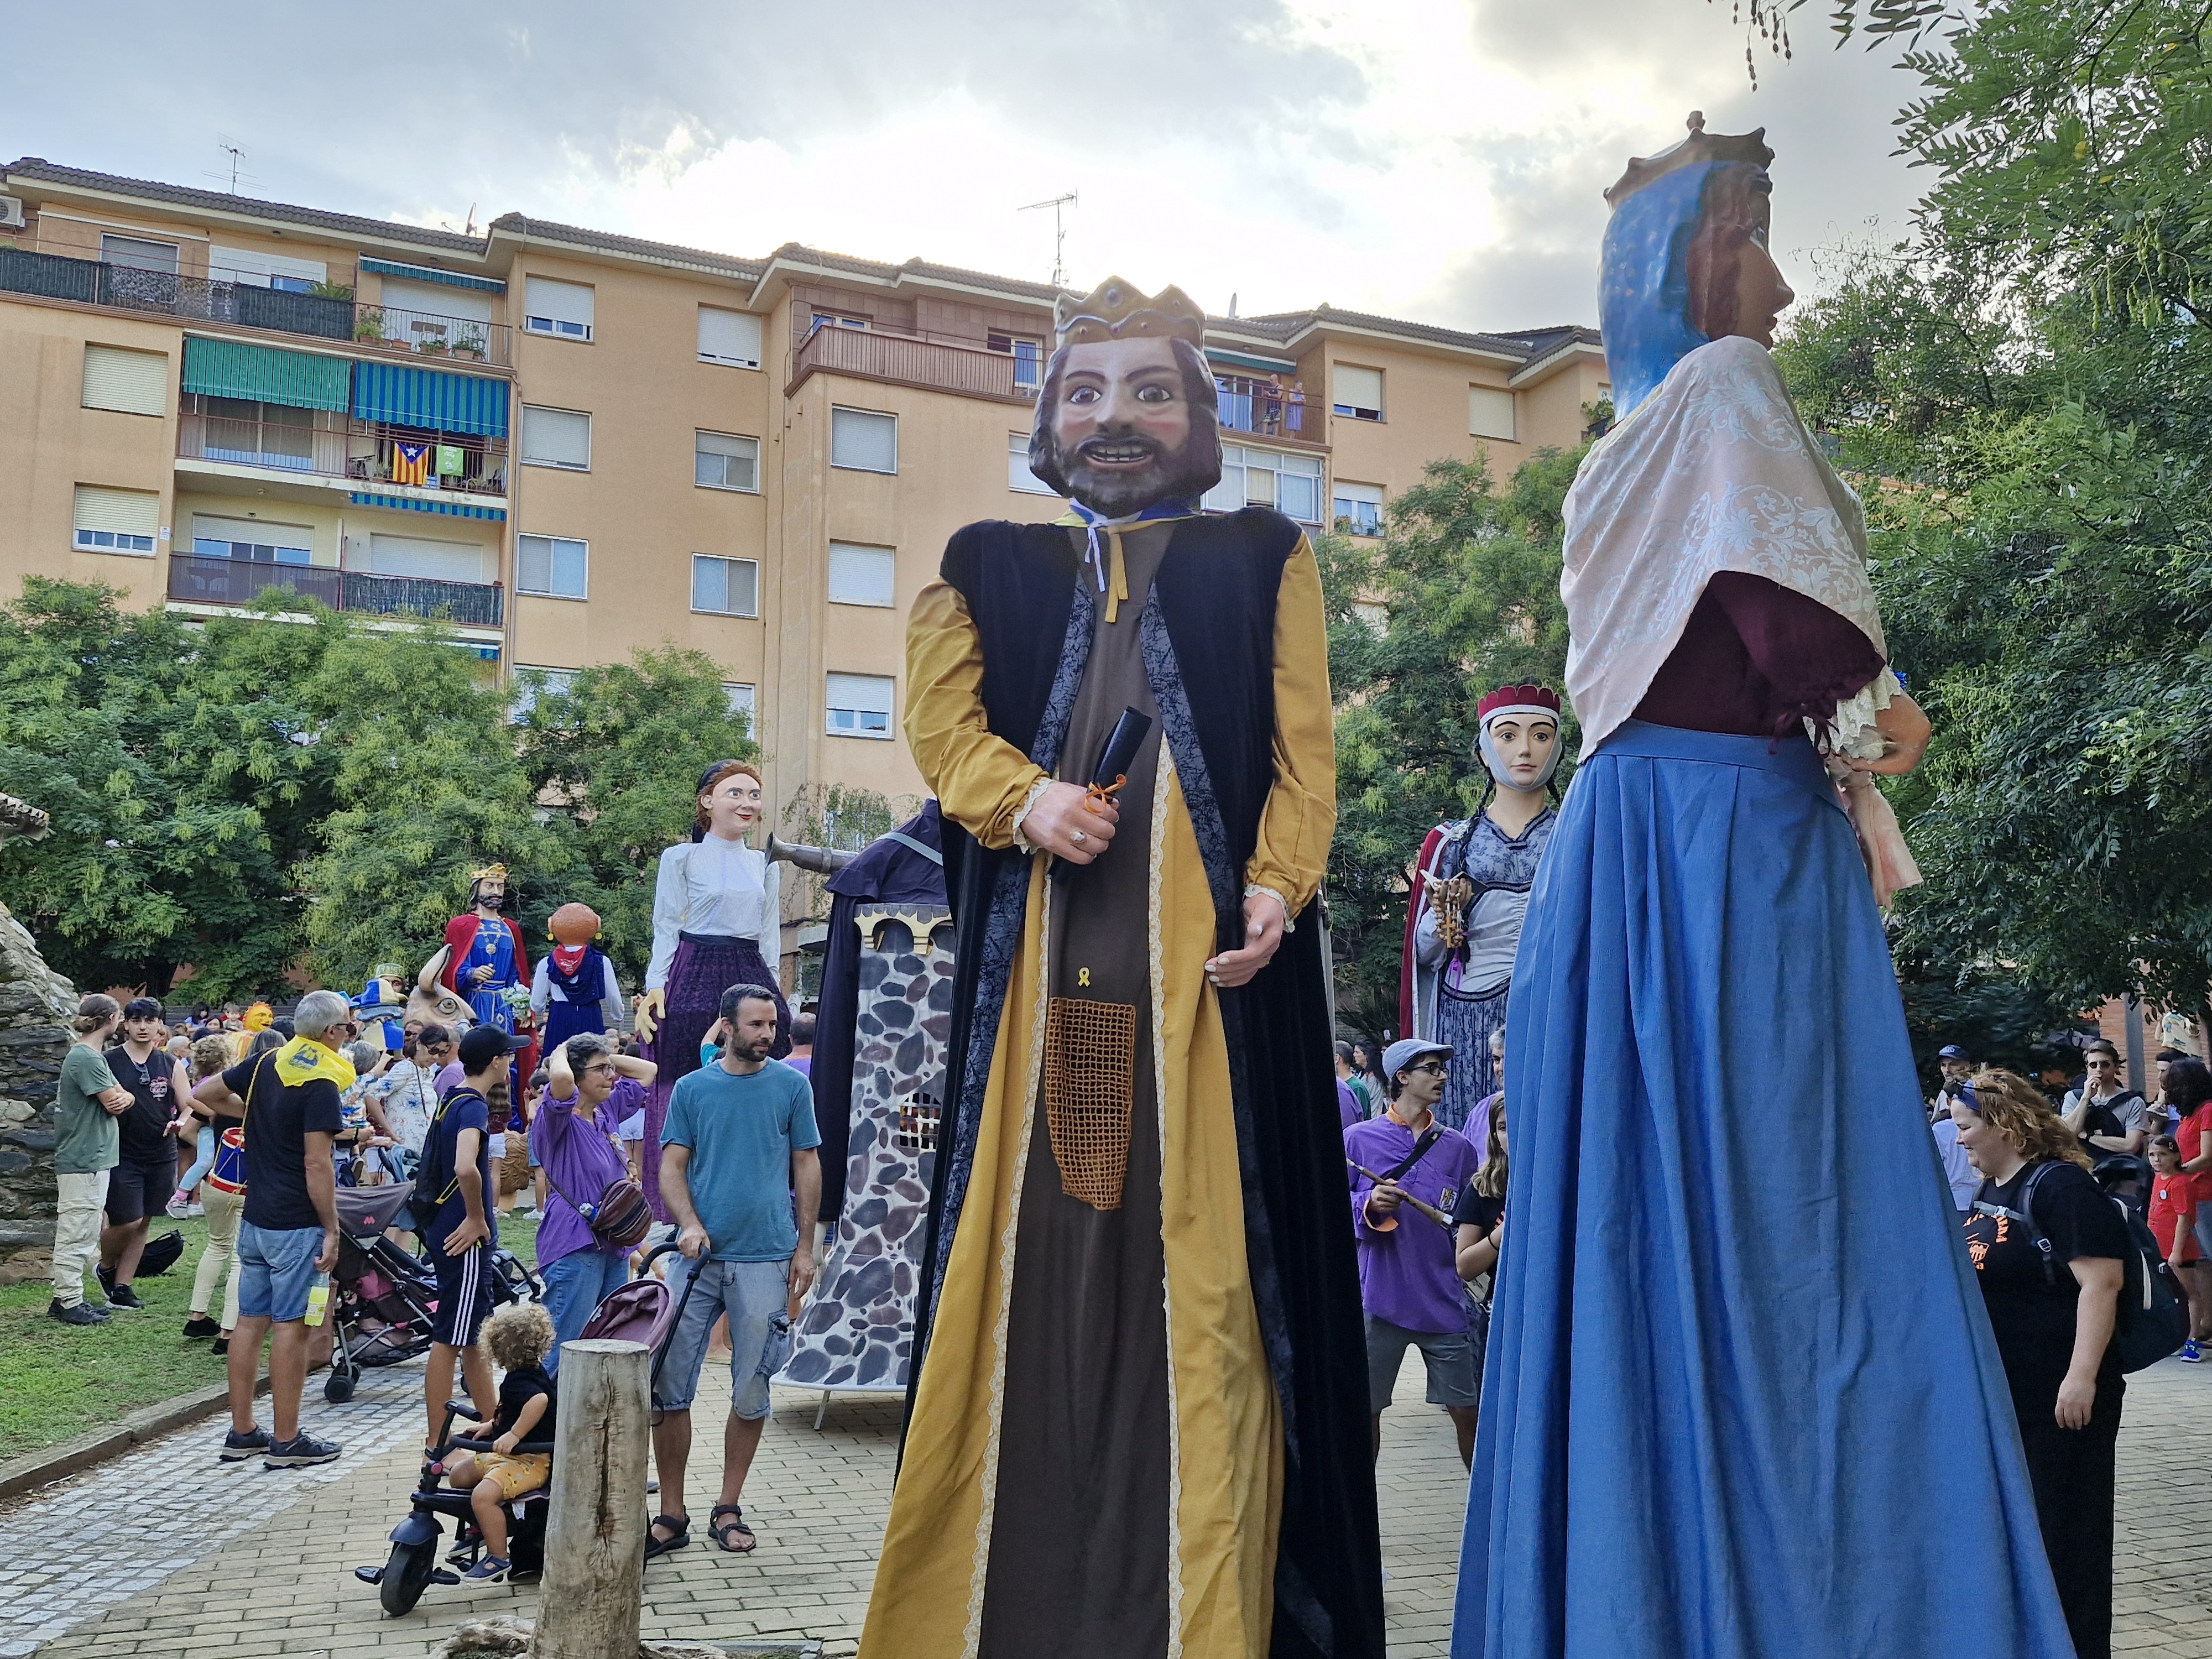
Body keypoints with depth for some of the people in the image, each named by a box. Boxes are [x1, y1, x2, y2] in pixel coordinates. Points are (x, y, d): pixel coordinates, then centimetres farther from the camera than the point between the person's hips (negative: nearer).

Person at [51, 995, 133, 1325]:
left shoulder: (93, 1056, 16)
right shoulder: (86, 1059, -17)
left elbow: (120, 1098, 12)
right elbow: (113, 1103, -18)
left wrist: (123, 1096, -10)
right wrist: (119, 1096, 4)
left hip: (93, 1158, 10)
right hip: (83, 1162, -10)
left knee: (82, 1235, 15)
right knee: (76, 1234, -5)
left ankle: (68, 1298, 21)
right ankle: (69, 1303, 0)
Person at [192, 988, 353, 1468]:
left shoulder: (267, 1062, 7)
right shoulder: (321, 1082, -17)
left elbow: (203, 1094, 15)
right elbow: (317, 1164, -20)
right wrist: (331, 1231, -15)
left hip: (255, 1218, 8)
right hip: (297, 1225, -8)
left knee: (251, 1321, 12)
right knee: (291, 1326, -2)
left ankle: (242, 1433, 20)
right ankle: (285, 1442, 4)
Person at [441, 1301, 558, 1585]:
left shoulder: (520, 1381, -22)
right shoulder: (535, 1372, 9)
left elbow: (540, 1400, -46)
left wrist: (514, 1435, -43)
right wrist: (491, 1426, 23)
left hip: (529, 1461, -11)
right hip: (508, 1454, 11)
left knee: (484, 1495, -32)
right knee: (458, 1476, 21)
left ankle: (498, 1558, -19)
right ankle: (480, 1529, 39)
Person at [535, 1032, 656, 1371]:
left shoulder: (607, 1113, 12)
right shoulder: (558, 1120, -10)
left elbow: (646, 1070, 24)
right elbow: (561, 1078, -32)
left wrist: (606, 1057, 11)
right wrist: (561, 1053, -11)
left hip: (614, 1247, 8)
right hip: (574, 1250, -8)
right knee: (564, 1353, -9)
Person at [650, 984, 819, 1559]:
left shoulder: (791, 1086, 4)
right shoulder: (692, 1088, 6)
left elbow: (807, 1166, 7)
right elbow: (672, 1166, 5)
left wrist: (804, 1246, 3)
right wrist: (689, 1224, -12)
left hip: (765, 1258, -1)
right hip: (699, 1255, 1)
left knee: (752, 1393, 5)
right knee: (668, 1388, 0)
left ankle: (728, 1510, 20)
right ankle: (672, 1515, 12)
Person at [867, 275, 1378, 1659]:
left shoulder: (1264, 556, 17)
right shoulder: (992, 565, 21)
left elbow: (1303, 744, 6)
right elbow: (942, 716, 9)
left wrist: (1275, 890, -10)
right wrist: (1026, 798, -11)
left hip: (1207, 943, -1)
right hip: (1039, 946, 2)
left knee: (1205, 1240, -4)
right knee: (1028, 1238, 0)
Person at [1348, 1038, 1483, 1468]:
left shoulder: (1457, 1147, 8)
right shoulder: (1359, 1139, 1)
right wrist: (1369, 1205, -17)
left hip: (1444, 1301, 2)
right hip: (1379, 1299, -2)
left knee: (1466, 1409, 5)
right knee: (1365, 1409, 5)